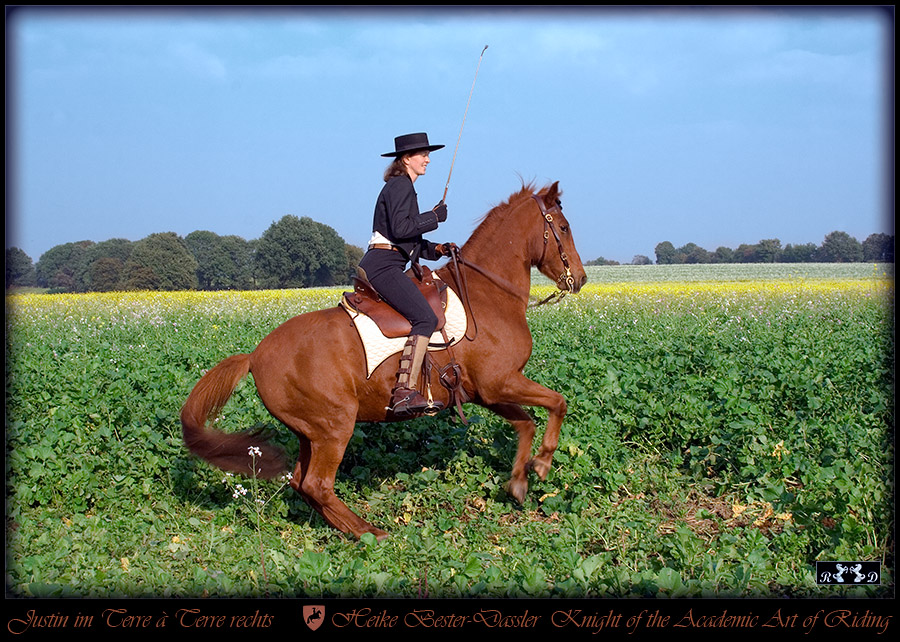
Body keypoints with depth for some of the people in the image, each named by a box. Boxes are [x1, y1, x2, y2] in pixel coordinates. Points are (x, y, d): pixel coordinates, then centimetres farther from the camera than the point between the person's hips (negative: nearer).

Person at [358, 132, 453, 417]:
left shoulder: (403, 187, 24)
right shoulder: (400, 185, -7)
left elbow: (409, 239, 26)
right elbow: (401, 228, -20)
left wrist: (435, 249, 12)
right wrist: (434, 217, -9)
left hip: (379, 266, 11)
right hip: (383, 265, -11)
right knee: (425, 318, -22)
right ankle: (405, 392, -32)